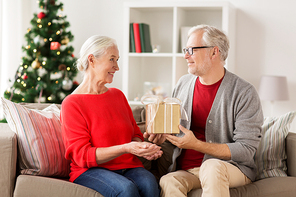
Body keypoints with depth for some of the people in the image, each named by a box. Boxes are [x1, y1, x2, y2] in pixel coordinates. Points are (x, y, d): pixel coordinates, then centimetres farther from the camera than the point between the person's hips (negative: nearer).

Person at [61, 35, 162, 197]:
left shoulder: (118, 95, 17)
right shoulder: (72, 103, -4)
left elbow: (135, 133, 22)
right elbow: (82, 155, -11)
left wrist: (142, 147, -5)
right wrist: (125, 148, -22)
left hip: (127, 167, 5)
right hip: (90, 170, -5)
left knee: (149, 184, -30)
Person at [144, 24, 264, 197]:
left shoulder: (245, 93, -8)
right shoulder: (183, 84, 10)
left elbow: (246, 150, -13)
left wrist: (196, 144, -19)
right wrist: (163, 135, -2)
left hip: (232, 167, -3)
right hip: (185, 170, 3)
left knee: (211, 167, -38)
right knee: (168, 182, -32)